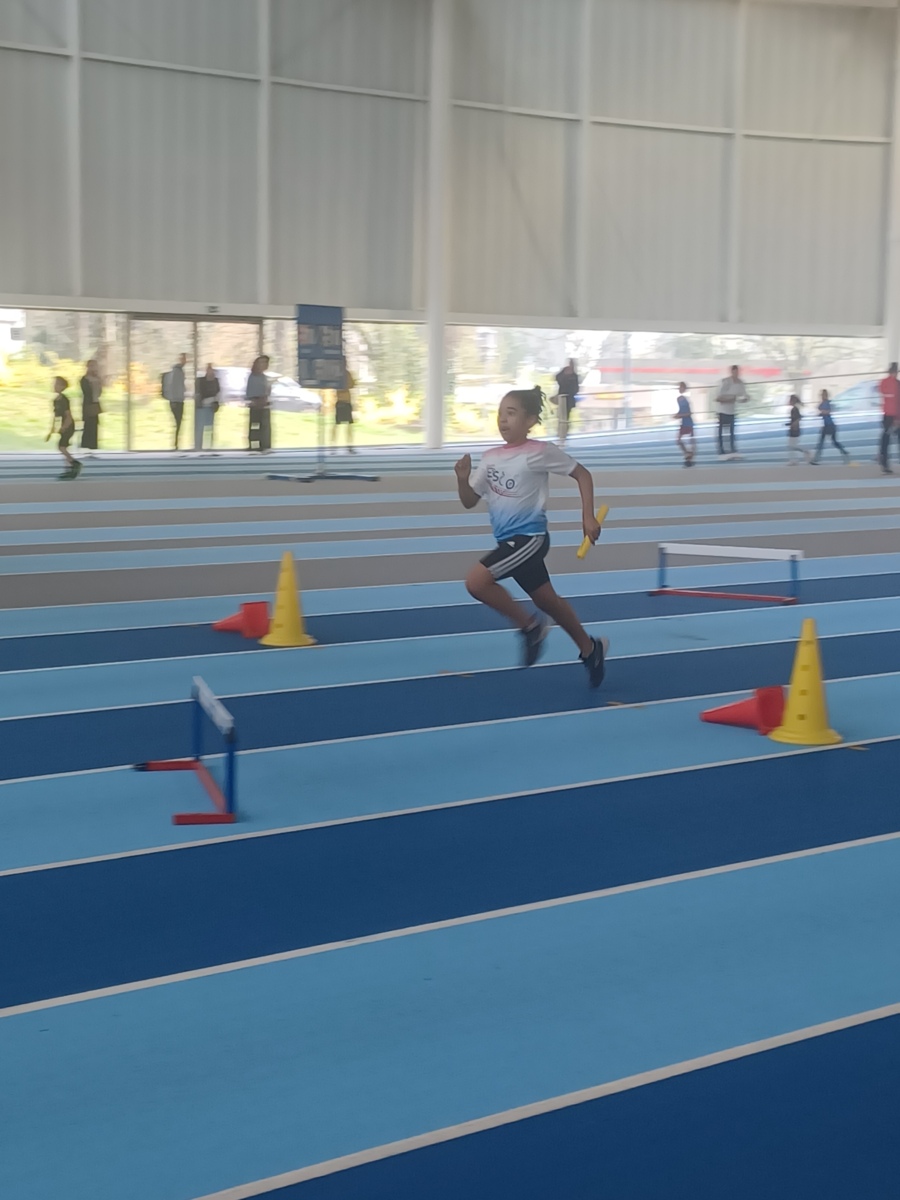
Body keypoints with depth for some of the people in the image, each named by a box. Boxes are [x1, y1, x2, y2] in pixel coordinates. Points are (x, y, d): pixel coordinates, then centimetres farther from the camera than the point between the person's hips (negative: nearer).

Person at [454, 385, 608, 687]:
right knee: (548, 602, 16)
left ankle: (530, 625, -4)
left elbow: (582, 474, -1)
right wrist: (463, 478, -8)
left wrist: (588, 517, -5)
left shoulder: (539, 452, -10)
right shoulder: (491, 458, 7)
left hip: (529, 537, -7)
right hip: (510, 540, 7)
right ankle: (590, 649, 33)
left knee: (476, 581, -21)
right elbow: (469, 501, 12)